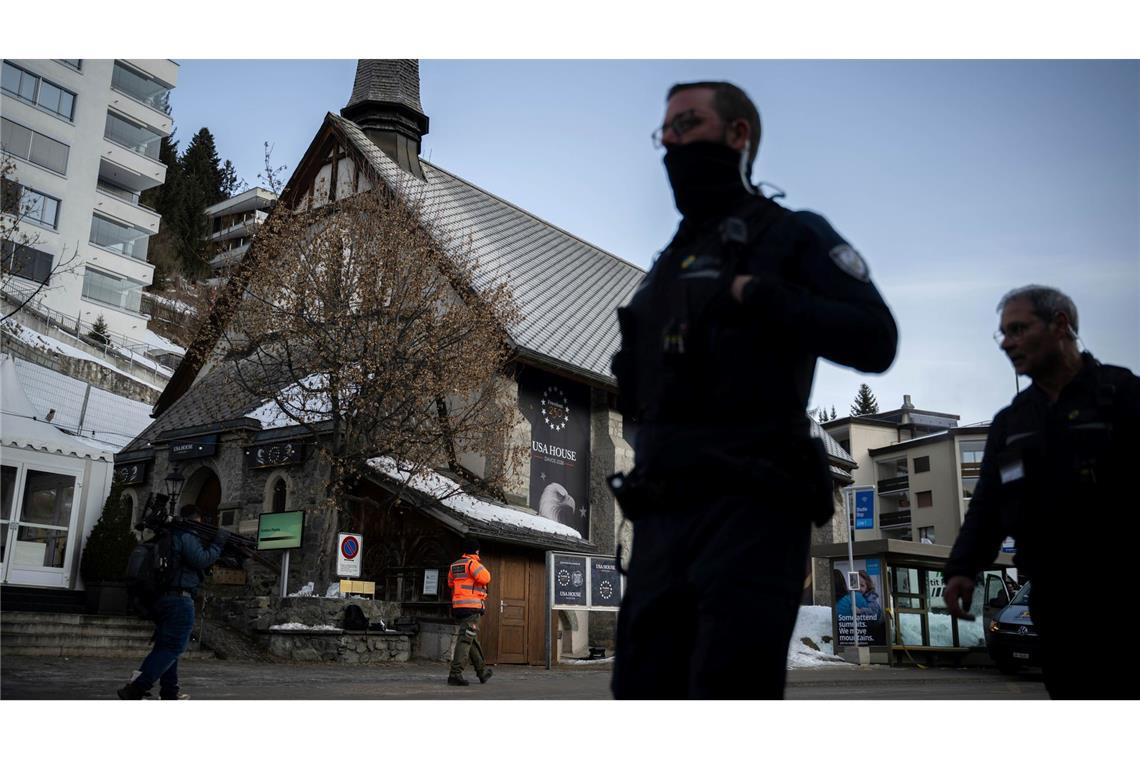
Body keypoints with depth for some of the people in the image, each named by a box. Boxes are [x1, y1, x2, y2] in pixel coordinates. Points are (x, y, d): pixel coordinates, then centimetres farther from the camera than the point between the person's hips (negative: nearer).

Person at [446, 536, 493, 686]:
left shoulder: (454, 565, 14)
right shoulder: (472, 563, -11)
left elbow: (450, 583, 25)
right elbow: (485, 578, -20)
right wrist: (483, 570, 0)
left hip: (458, 606, 9)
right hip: (472, 606, -9)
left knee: (473, 640, 17)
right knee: (466, 639, -10)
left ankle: (482, 671, 28)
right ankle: (455, 674, -17)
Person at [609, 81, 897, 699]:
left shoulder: (793, 234, 4)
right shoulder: (668, 265, 23)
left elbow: (874, 340, -9)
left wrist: (759, 299, -14)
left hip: (750, 508, -6)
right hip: (663, 516, 7)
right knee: (644, 690, 6)